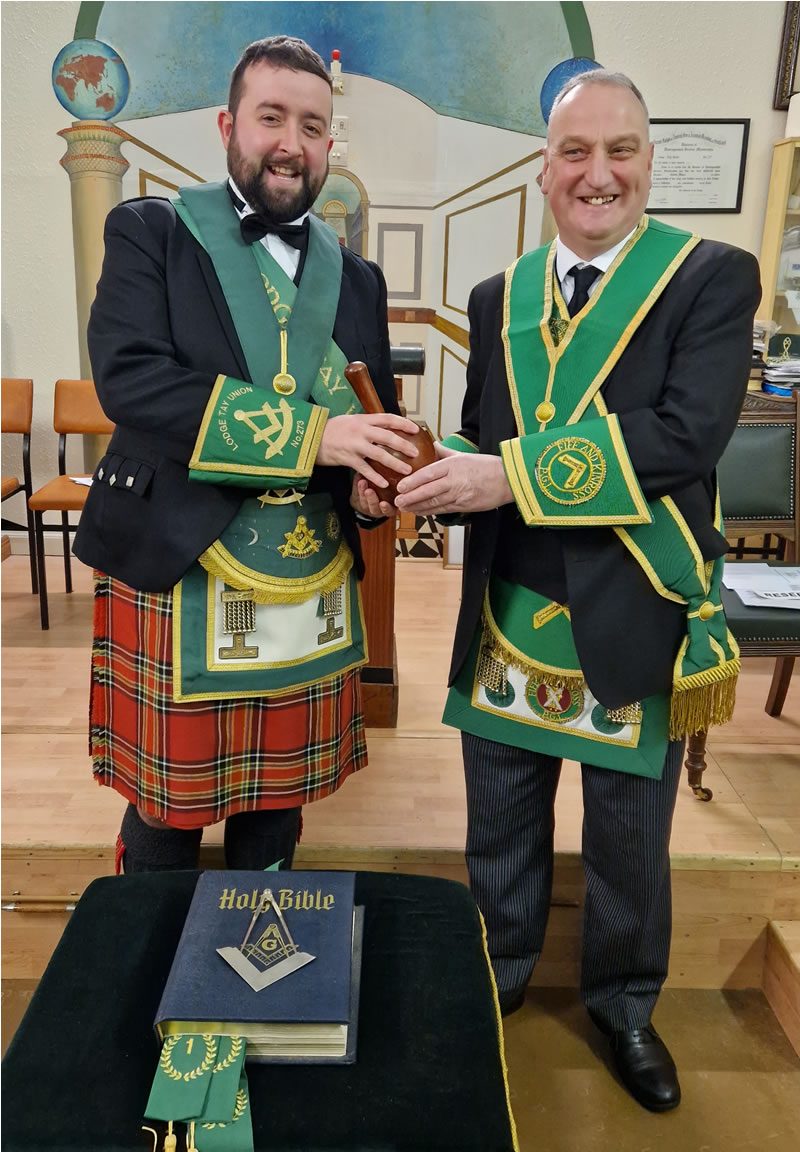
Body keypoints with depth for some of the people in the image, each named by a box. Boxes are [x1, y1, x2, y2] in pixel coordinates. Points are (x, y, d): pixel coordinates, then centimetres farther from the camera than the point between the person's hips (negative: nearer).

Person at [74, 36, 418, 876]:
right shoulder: (150, 233, 0)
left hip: (312, 591, 4)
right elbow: (128, 376, -16)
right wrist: (310, 433, -24)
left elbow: (375, 417, 14)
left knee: (275, 807, 16)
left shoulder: (355, 277, 13)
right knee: (166, 810, 9)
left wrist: (370, 482, -10)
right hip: (176, 573, -3)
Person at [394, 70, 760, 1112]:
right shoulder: (498, 298, 8)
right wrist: (440, 478, -15)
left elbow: (687, 433, -21)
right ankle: (500, 975, 47)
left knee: (631, 841, 16)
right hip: (508, 617, 4)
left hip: (634, 623, -3)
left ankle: (623, 1003, 44)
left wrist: (513, 474, -26)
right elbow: (480, 441, 8)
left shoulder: (712, 277, -6)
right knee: (501, 827, 20)